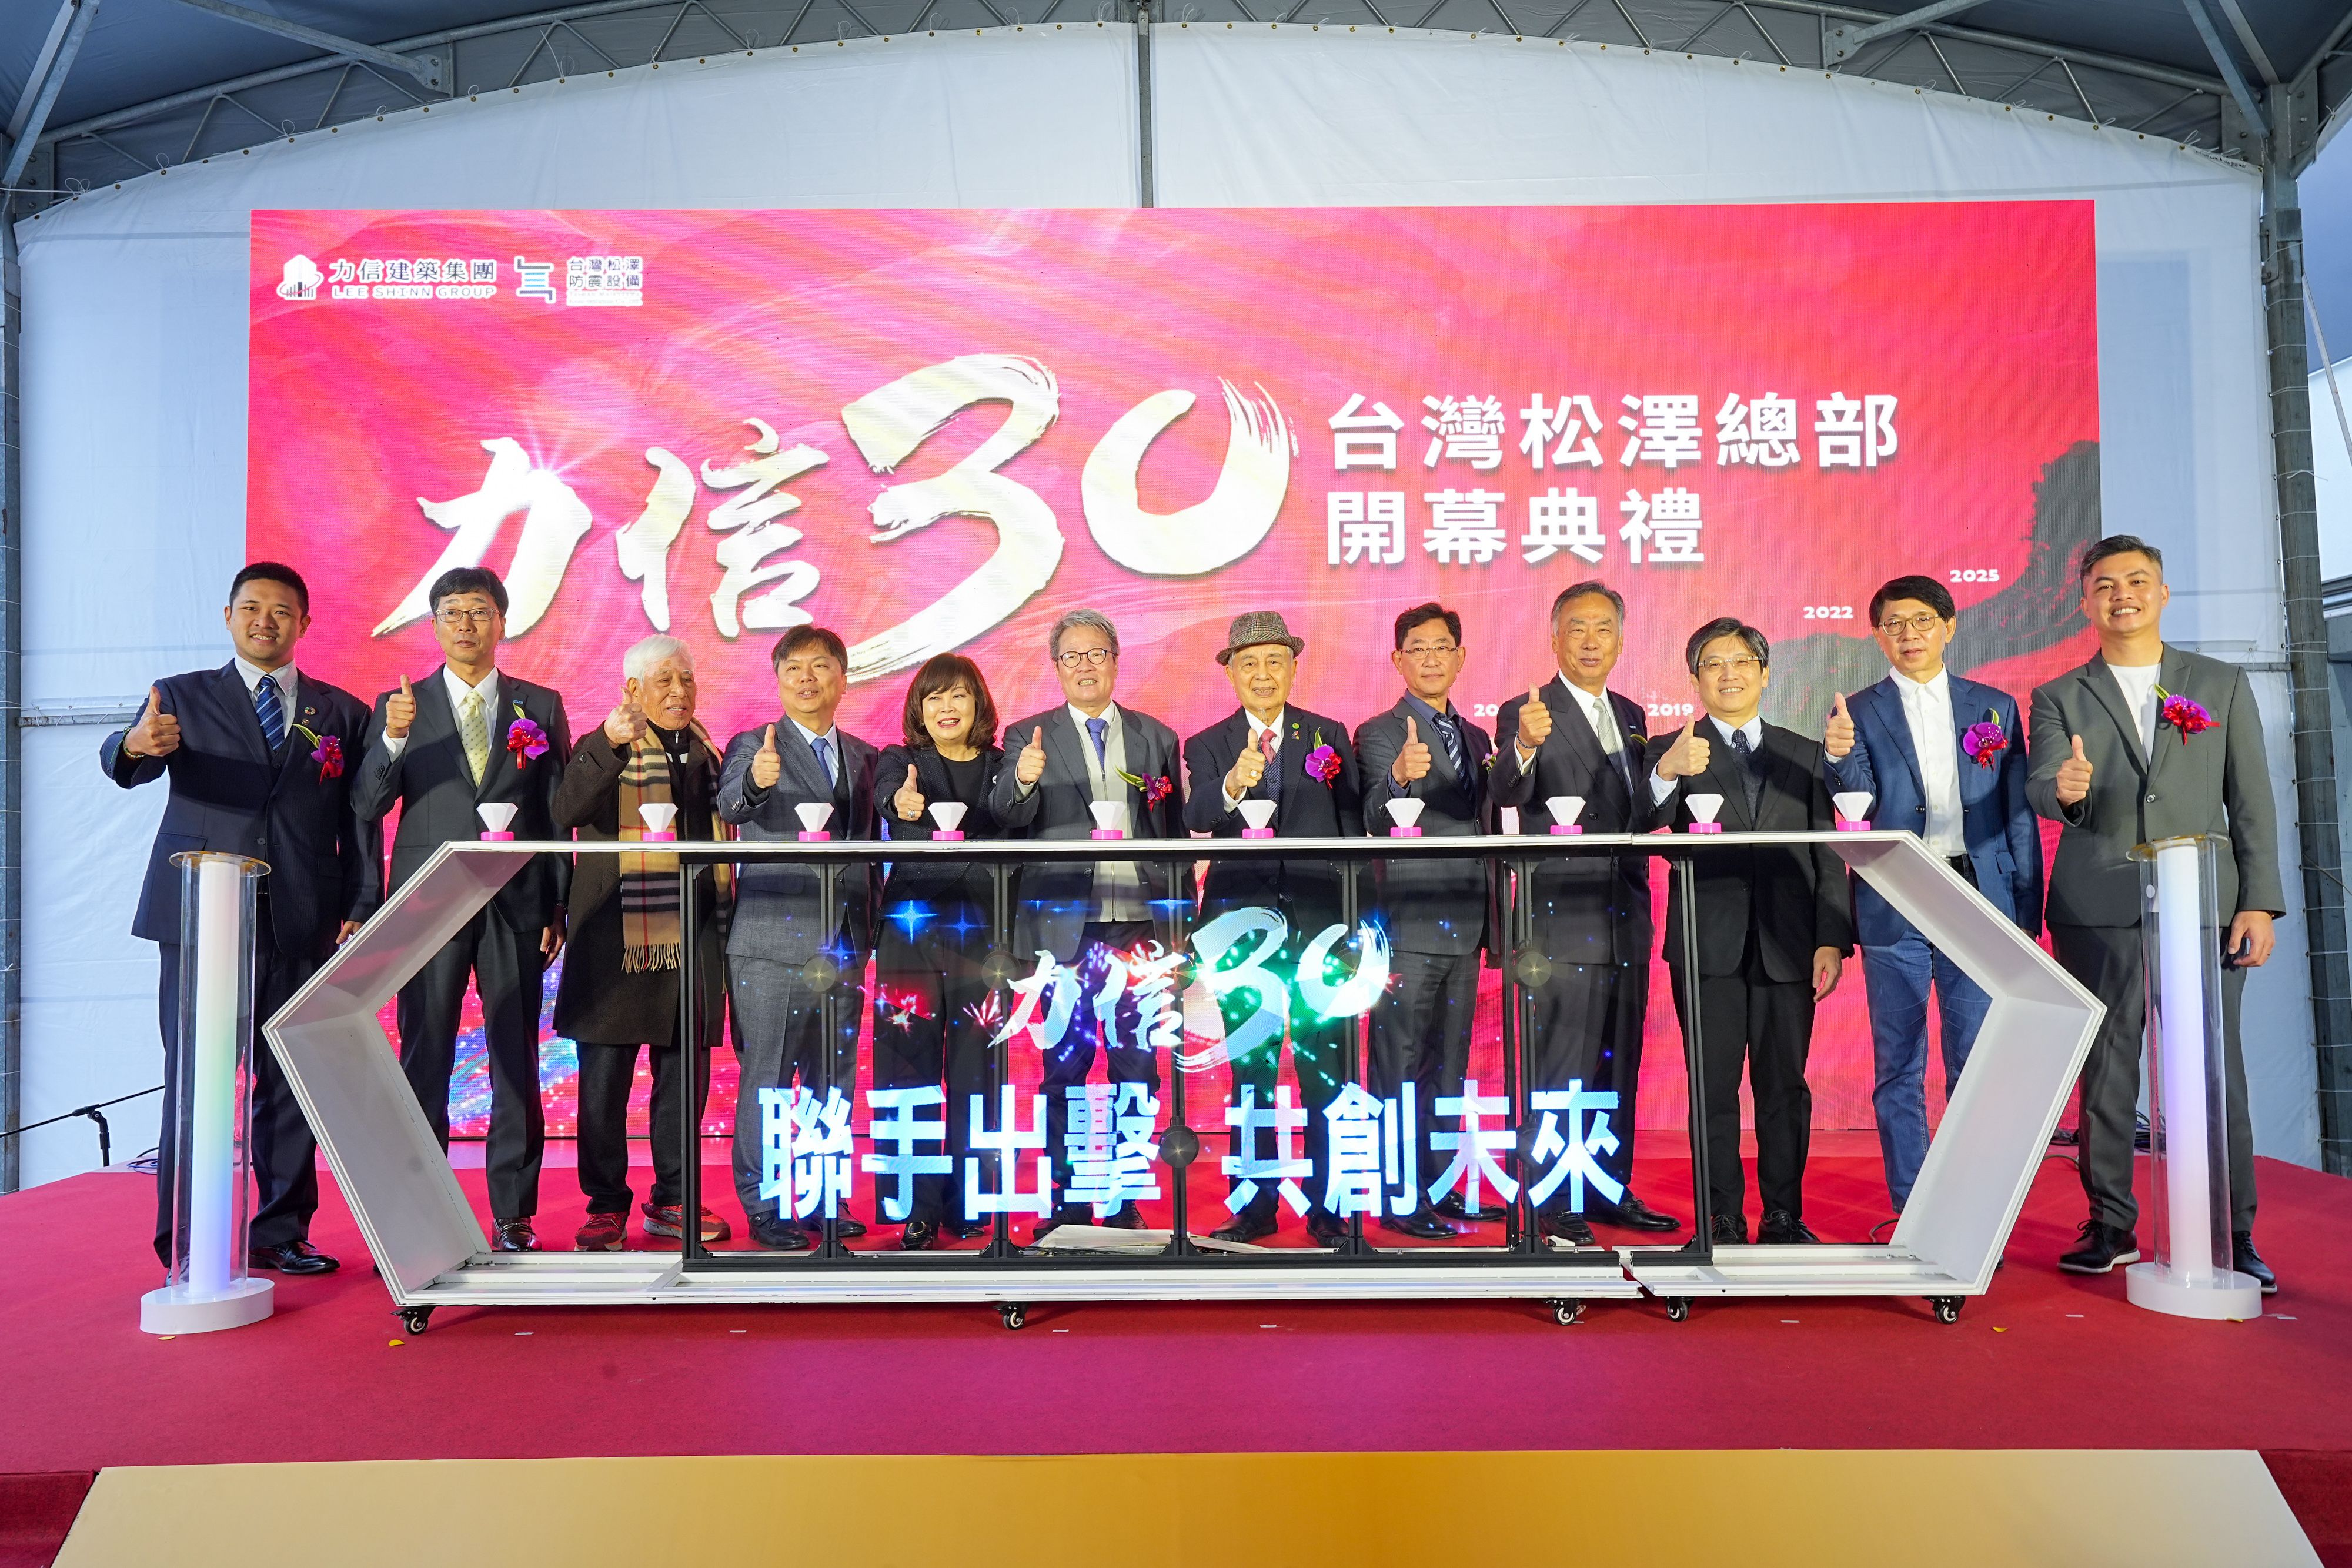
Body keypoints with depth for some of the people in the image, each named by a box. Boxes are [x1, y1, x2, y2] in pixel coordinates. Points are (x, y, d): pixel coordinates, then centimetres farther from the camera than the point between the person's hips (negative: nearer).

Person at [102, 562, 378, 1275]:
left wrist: (360, 914, -2)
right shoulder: (181, 697, 10)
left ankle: (282, 1232, 15)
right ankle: (186, 1243, 10)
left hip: (303, 925, 1)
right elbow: (121, 764, -8)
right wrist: (138, 744, -33)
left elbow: (360, 824, 8)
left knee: (291, 1082, 5)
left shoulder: (343, 713, 12)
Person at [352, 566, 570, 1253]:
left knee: (516, 1062, 2)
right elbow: (367, 807, 0)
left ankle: (513, 1215, 11)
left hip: (516, 905, 0)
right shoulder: (400, 706, 9)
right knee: (425, 1062, 2)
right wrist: (393, 739, -17)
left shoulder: (541, 706, 9)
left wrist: (558, 907, 2)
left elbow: (559, 813, 8)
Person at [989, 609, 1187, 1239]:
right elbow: (1009, 819, -8)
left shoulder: (1157, 738, 11)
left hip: (1139, 925, 2)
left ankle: (1126, 1199, 16)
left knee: (1137, 1067, 5)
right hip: (1064, 926, -1)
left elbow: (1176, 836, 11)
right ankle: (1067, 1200, 14)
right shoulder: (1029, 737, 6)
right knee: (1065, 1066, 4)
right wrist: (1022, 780, -29)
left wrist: (1180, 922, 6)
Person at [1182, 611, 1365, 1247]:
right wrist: (1232, 787, -34)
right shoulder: (1206, 746, 6)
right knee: (1250, 1070, 8)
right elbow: (1197, 819, -12)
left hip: (1320, 922, 0)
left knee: (1326, 1071, 1)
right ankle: (1256, 1205, 18)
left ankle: (1327, 1208, 11)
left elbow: (1353, 826, 8)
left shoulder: (1330, 736, 9)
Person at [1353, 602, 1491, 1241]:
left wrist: (1494, 924, 15)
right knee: (1399, 1068, -3)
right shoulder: (1379, 734, -4)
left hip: (1464, 926, 7)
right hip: (1409, 925, -6)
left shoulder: (1477, 739, 17)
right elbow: (1376, 821, -20)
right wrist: (1400, 777, -41)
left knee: (1448, 1066, 13)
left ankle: (1438, 1182, 23)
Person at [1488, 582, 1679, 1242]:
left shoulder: (1631, 716, 16)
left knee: (1618, 1060, 14)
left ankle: (1610, 1190, 26)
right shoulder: (1526, 713, -6)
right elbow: (1507, 795, -24)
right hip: (1562, 913, -7)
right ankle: (1554, 1201, 4)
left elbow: (1641, 812, 20)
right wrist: (1523, 748, -43)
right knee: (1561, 1062, -4)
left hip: (1625, 914, 7)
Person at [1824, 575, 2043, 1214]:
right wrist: (1840, 756, -28)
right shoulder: (1860, 712, 5)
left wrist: (2027, 913, 5)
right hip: (1894, 908, -1)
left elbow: (2019, 813, 10)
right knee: (1899, 1068, 4)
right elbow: (1859, 804, -7)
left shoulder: (1995, 706, 11)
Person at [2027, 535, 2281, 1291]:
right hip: (2099, 910, 0)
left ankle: (2232, 1234, 12)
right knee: (2106, 1072, 4)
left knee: (2216, 1072, 1)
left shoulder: (2223, 685, 12)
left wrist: (2260, 903, 0)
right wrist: (2065, 789, -31)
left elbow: (2252, 802, 8)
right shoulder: (2059, 698, 9)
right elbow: (2041, 787, -6)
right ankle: (2110, 1226, 13)